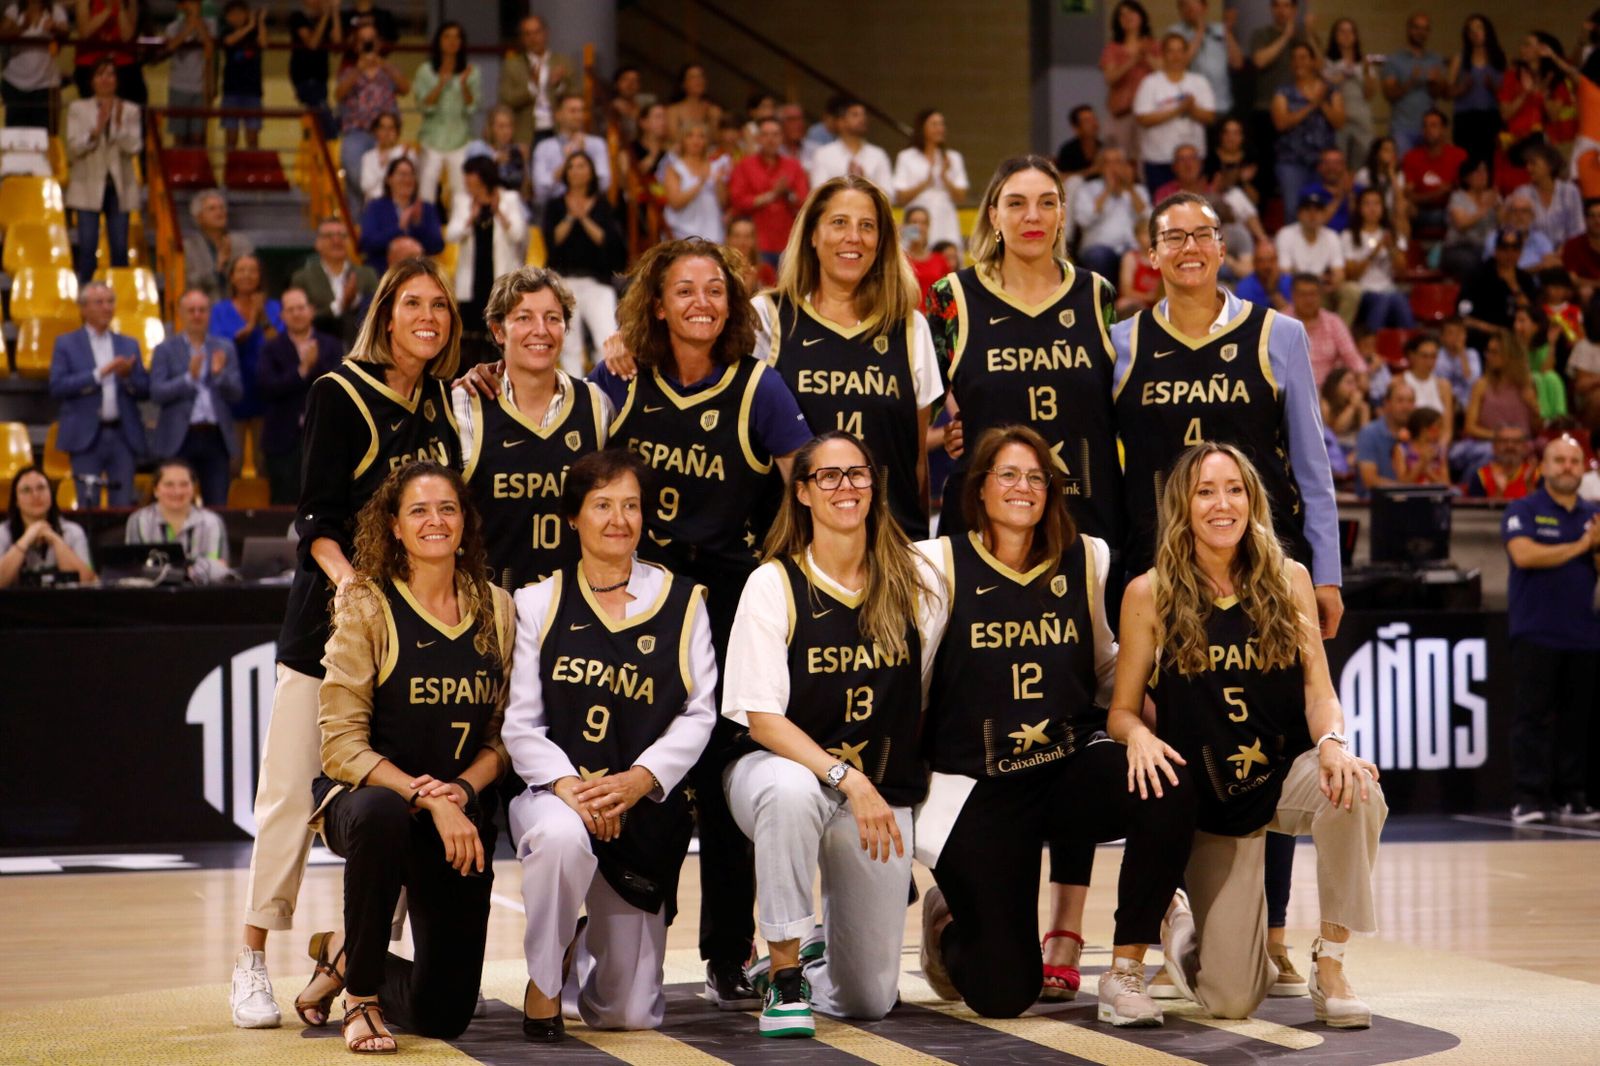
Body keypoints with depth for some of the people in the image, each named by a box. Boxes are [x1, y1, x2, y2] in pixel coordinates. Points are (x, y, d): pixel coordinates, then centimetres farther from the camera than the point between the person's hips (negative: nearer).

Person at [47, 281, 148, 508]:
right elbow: (57, 387, -8)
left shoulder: (129, 345, 14)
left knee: (123, 506, 2)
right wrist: (99, 373, -14)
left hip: (123, 435, 3)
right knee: (88, 507, -2)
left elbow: (145, 390, 10)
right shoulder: (66, 344, 4)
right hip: (86, 436, -3)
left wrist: (128, 375, -12)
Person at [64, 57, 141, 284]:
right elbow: (74, 147, -4)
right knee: (87, 247, -6)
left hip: (119, 186, 1)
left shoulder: (130, 110, 6)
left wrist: (118, 123, -17)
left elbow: (134, 148, -4)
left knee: (119, 248, 0)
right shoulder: (78, 109, 5)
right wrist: (96, 130, -18)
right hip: (89, 186, -1)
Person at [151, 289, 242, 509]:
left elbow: (237, 394, 6)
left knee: (218, 506, 2)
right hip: (179, 439, -2)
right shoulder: (165, 350, 5)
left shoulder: (225, 349, 11)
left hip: (216, 438, 2)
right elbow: (156, 393, -5)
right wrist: (189, 377, -18)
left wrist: (220, 374, -13)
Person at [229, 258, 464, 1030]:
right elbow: (316, 515, -8)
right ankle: (253, 960, 4)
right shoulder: (341, 394, -3)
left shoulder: (444, 402, 12)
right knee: (292, 789, -4)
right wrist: (345, 577, -24)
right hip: (331, 615, -4)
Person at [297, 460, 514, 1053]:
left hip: (462, 811, 4)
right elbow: (342, 743, -14)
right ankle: (361, 995, -21)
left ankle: (343, 956, 34)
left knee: (445, 1013, -1)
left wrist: (464, 789, -14)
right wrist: (427, 798, -25)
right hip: (366, 793, -4)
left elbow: (503, 733, 6)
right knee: (380, 814, -44)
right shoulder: (368, 608, -8)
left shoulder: (497, 610, 4)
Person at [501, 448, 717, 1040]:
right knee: (563, 835, -41)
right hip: (553, 793, -1)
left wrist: (638, 779, -15)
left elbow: (699, 714, 1)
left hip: (646, 807, 1)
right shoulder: (538, 603, 5)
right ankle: (544, 980, -14)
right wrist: (567, 783, -20)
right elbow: (520, 723, -1)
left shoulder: (680, 601, 7)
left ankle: (595, 946, 37)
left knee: (630, 1014, -2)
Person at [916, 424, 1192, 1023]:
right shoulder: (940, 564, -2)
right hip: (979, 788, -3)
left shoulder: (1086, 559, 7)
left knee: (1169, 792, -32)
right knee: (1003, 995, -9)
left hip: (1071, 766, 3)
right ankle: (950, 920, 29)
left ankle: (1125, 973, -15)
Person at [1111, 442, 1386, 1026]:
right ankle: (1180, 924, 30)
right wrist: (1140, 736, -24)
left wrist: (1332, 742, -25)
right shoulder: (1149, 594, -4)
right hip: (1211, 796, -1)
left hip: (1288, 771, 1)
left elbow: (1318, 689, -3)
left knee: (1356, 792, -38)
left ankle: (1330, 966, -17)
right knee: (1231, 1001, -9)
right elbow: (1121, 710, 0)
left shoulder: (1289, 581, 1)